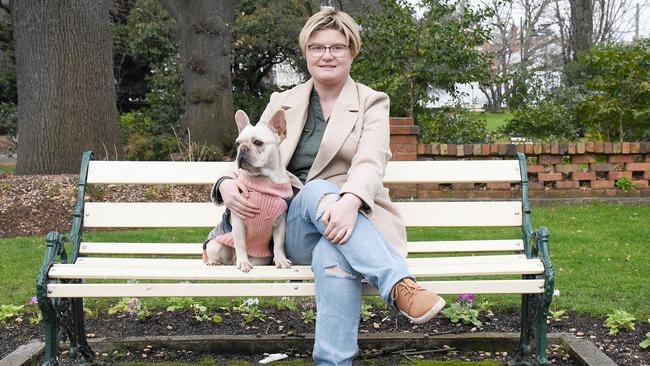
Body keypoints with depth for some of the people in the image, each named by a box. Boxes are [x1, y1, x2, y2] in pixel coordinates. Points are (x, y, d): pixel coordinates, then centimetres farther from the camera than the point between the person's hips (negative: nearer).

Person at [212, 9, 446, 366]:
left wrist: (349, 201, -36)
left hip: (349, 218, -1)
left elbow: (370, 162, -11)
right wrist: (227, 184, -12)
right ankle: (399, 284, -50)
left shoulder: (372, 103, 8)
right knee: (318, 189, -37)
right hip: (293, 226, 1)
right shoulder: (282, 102, 18)